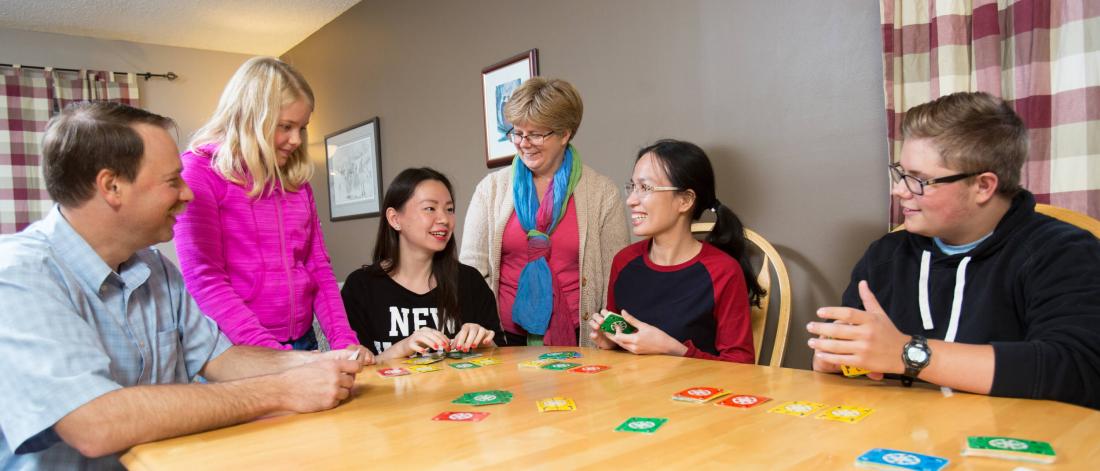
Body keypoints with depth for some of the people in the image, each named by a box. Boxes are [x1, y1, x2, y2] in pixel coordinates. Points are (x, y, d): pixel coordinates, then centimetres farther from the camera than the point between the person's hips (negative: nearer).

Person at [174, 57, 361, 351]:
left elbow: (319, 269, 8)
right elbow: (205, 282, -14)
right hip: (236, 351, -5)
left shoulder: (297, 179, 9)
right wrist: (276, 357, -22)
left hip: (302, 344, 5)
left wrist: (344, 342, -5)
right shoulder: (200, 171, -8)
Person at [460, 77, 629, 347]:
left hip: (576, 336, -1)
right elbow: (472, 269, 4)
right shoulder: (491, 188, 6)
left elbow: (614, 279, 3)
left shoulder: (602, 193, 2)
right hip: (507, 337, 1)